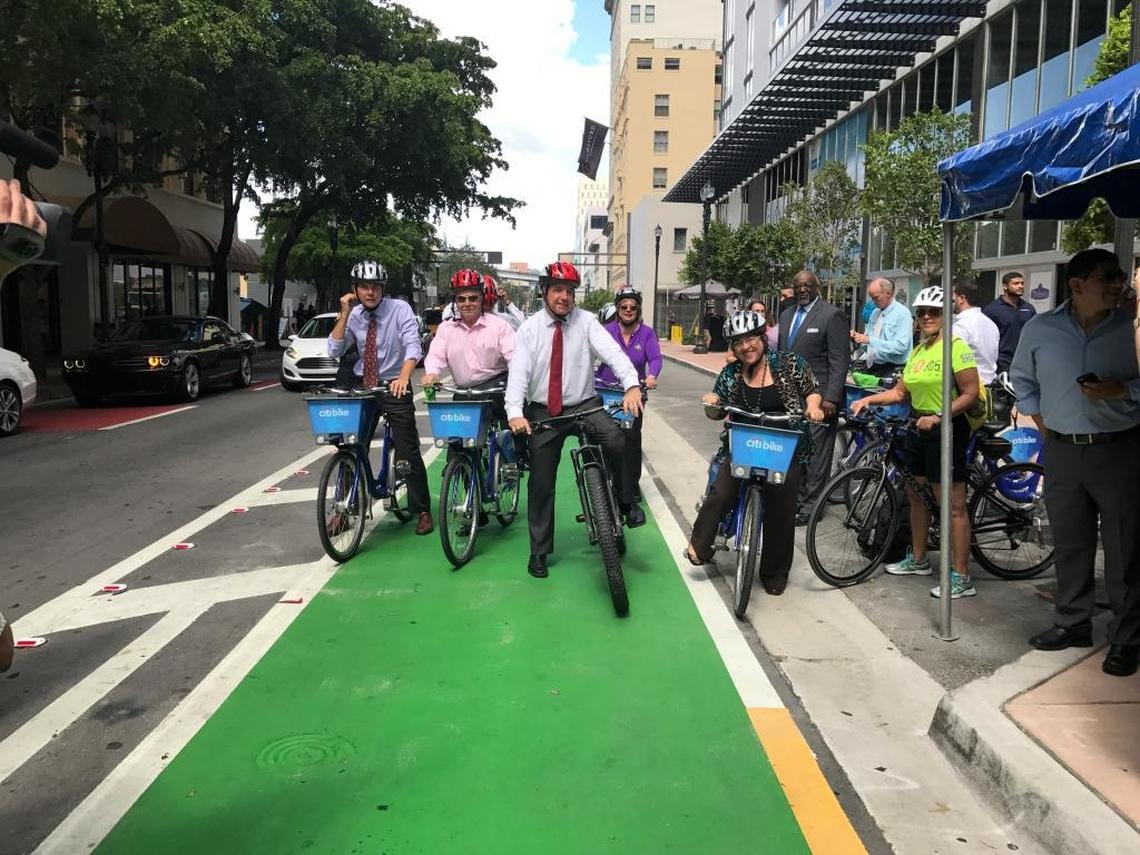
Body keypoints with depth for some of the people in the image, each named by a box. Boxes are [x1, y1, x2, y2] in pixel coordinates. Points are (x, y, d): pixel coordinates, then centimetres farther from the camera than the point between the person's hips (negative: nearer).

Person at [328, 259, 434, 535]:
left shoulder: (400, 309, -11)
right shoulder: (353, 315, 0)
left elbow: (413, 346, -22)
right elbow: (334, 351, -6)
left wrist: (403, 377, -39)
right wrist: (344, 314, -14)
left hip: (394, 387, -3)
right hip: (361, 388, 4)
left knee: (409, 451, -1)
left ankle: (423, 511, 13)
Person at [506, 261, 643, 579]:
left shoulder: (585, 321, -3)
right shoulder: (529, 329, -2)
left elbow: (612, 351, -17)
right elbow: (519, 370, -14)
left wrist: (632, 385, -36)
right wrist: (515, 413, -30)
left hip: (583, 406, 0)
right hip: (543, 412, 1)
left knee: (616, 439, -29)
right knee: (541, 483, 6)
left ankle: (626, 503, -5)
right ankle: (539, 551, 22)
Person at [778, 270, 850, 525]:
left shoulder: (831, 315, -6)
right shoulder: (786, 315, 16)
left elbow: (840, 360, -11)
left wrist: (831, 398, -16)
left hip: (819, 397, -6)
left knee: (816, 452, -1)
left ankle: (810, 505, 7)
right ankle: (796, 498, 20)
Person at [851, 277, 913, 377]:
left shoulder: (903, 313, -8)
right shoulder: (875, 312, 15)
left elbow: (900, 346, -19)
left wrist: (870, 340, -23)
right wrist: (856, 337, -2)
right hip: (869, 366, 6)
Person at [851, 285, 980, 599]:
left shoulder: (956, 346, -12)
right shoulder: (917, 350, 12)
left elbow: (970, 393, -17)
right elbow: (900, 391, 14)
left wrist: (937, 417, -24)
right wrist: (869, 399, 1)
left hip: (947, 429, -9)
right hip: (919, 428, 9)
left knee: (952, 504, -5)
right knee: (915, 493, 17)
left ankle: (962, 578, 1)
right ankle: (918, 559, 32)